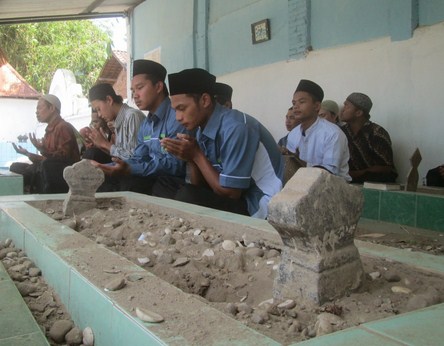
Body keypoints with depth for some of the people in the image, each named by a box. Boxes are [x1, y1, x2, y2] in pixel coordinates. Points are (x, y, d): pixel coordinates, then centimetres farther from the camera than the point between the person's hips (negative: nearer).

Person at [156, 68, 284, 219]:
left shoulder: (235, 128, -23)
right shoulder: (203, 130, 2)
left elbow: (230, 193, -20)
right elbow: (199, 185, 8)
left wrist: (196, 156, -16)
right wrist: (190, 158, -10)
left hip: (259, 206, -8)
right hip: (233, 195, 8)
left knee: (187, 197, -26)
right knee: (162, 186, 2)